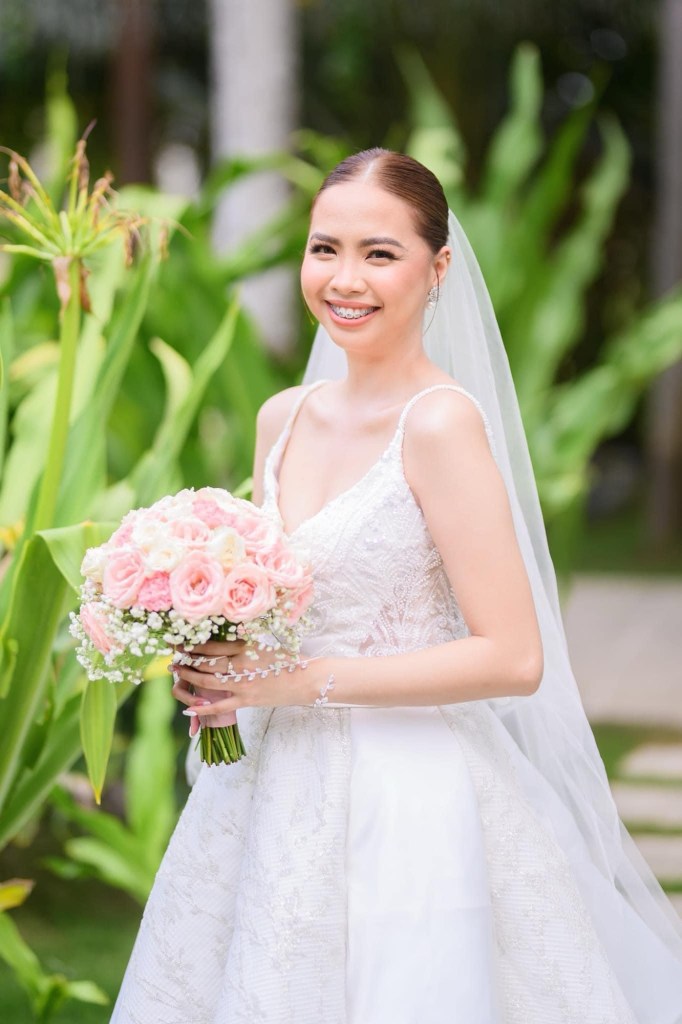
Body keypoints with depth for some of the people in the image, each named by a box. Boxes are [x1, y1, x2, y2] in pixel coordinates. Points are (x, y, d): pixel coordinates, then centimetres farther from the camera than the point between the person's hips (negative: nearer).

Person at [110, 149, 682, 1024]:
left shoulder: (441, 422, -15)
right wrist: (216, 666, -2)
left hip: (409, 805, -7)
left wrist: (311, 681, -18)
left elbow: (515, 658, -19)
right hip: (277, 791, 7)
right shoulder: (285, 418, 6)